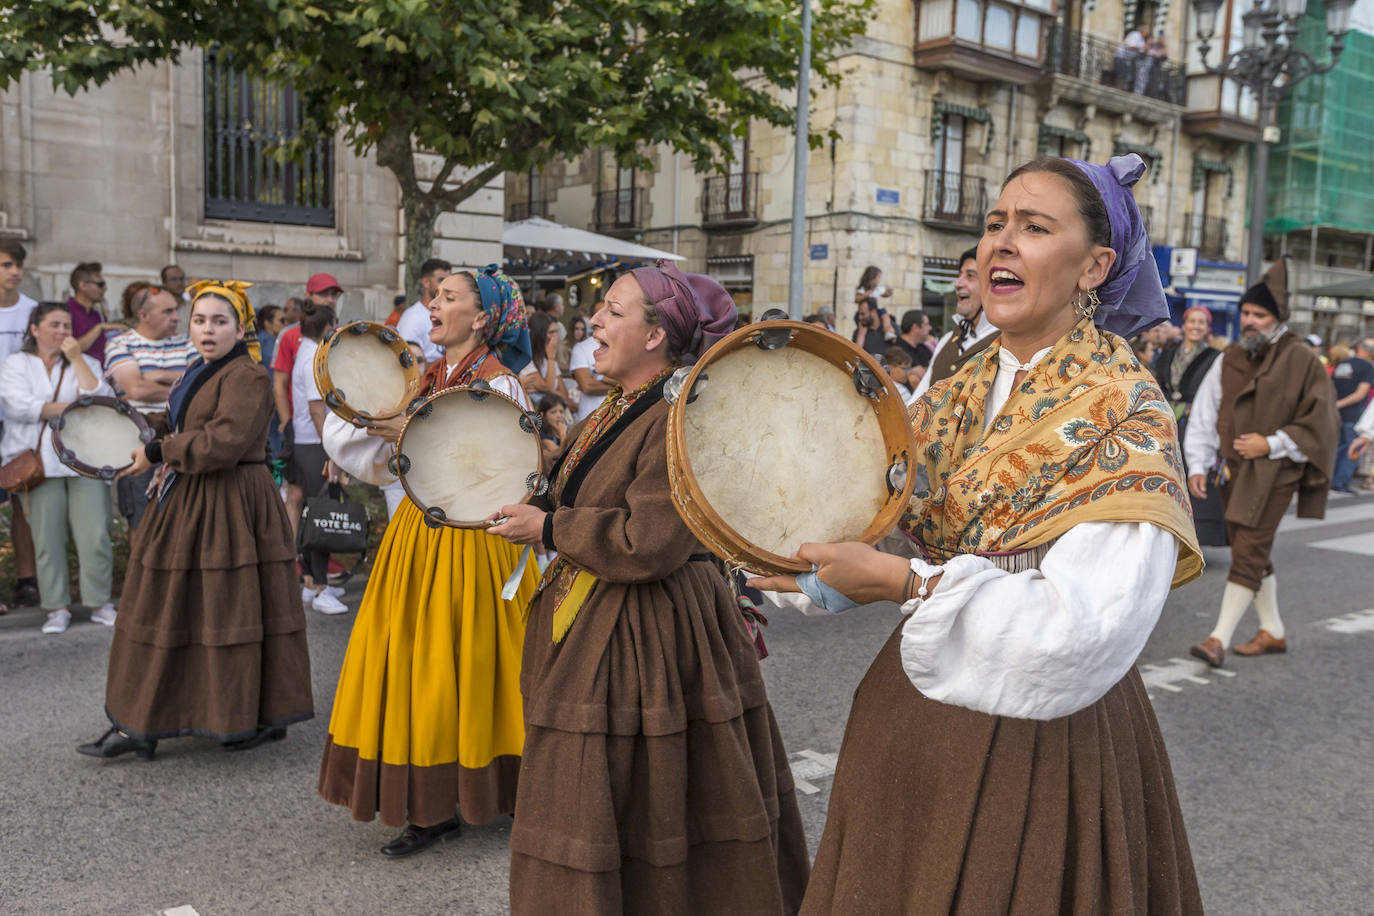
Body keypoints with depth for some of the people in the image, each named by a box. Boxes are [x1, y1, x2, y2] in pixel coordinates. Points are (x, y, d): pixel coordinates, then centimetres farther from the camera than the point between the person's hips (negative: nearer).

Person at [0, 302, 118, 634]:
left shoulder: (85, 363, 16)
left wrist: (76, 358, -2)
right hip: (40, 464, 0)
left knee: (95, 536, -7)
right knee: (48, 539, -1)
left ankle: (100, 603, 5)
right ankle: (57, 607, 9)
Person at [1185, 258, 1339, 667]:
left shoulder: (1301, 361, -5)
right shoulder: (1229, 360, 9)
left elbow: (1321, 421, -6)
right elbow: (1204, 414, 9)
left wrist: (1271, 444, -14)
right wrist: (1198, 465, 2)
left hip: (1272, 472, -6)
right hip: (1233, 469, 6)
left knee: (1248, 552, -11)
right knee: (1252, 554, 12)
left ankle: (1220, 638, -11)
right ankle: (1273, 631, 26)